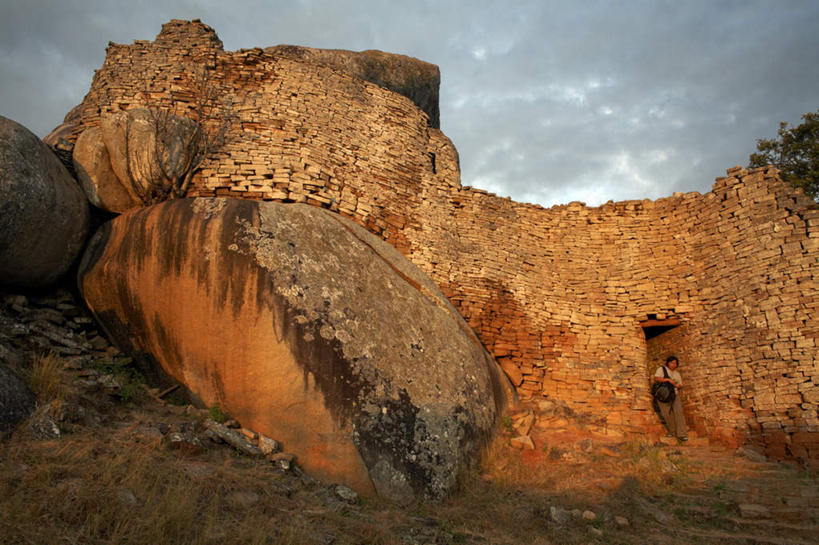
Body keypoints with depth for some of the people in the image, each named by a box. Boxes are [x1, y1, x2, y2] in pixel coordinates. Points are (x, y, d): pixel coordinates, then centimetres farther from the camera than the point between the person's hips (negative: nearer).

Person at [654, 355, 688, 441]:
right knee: (667, 414, -13)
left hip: (674, 395, 3)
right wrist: (668, 379, -24)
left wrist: (678, 386, -9)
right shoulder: (662, 369, 0)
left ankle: (681, 434, -19)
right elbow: (656, 379, -15)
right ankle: (673, 431, 8)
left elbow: (680, 386, 15)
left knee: (678, 412, -16)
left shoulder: (677, 374, 14)